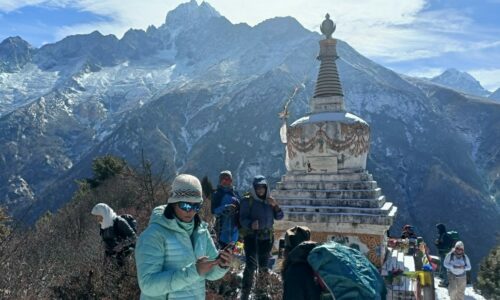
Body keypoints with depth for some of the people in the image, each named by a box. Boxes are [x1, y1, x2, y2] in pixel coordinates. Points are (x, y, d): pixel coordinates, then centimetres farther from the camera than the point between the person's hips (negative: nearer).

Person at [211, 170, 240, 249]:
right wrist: (226, 208, -24)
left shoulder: (235, 193, 12)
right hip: (223, 228, -5)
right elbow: (214, 210, -12)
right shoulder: (217, 194, -2)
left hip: (235, 227, 5)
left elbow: (240, 208, 20)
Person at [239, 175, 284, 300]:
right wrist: (251, 224, -36)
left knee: (264, 264, 16)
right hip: (251, 235, -5)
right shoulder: (247, 200, -7)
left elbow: (279, 217, 6)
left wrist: (275, 205, -12)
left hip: (267, 236, 5)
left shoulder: (269, 200, 9)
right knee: (251, 265, -15)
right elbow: (242, 218, -15)